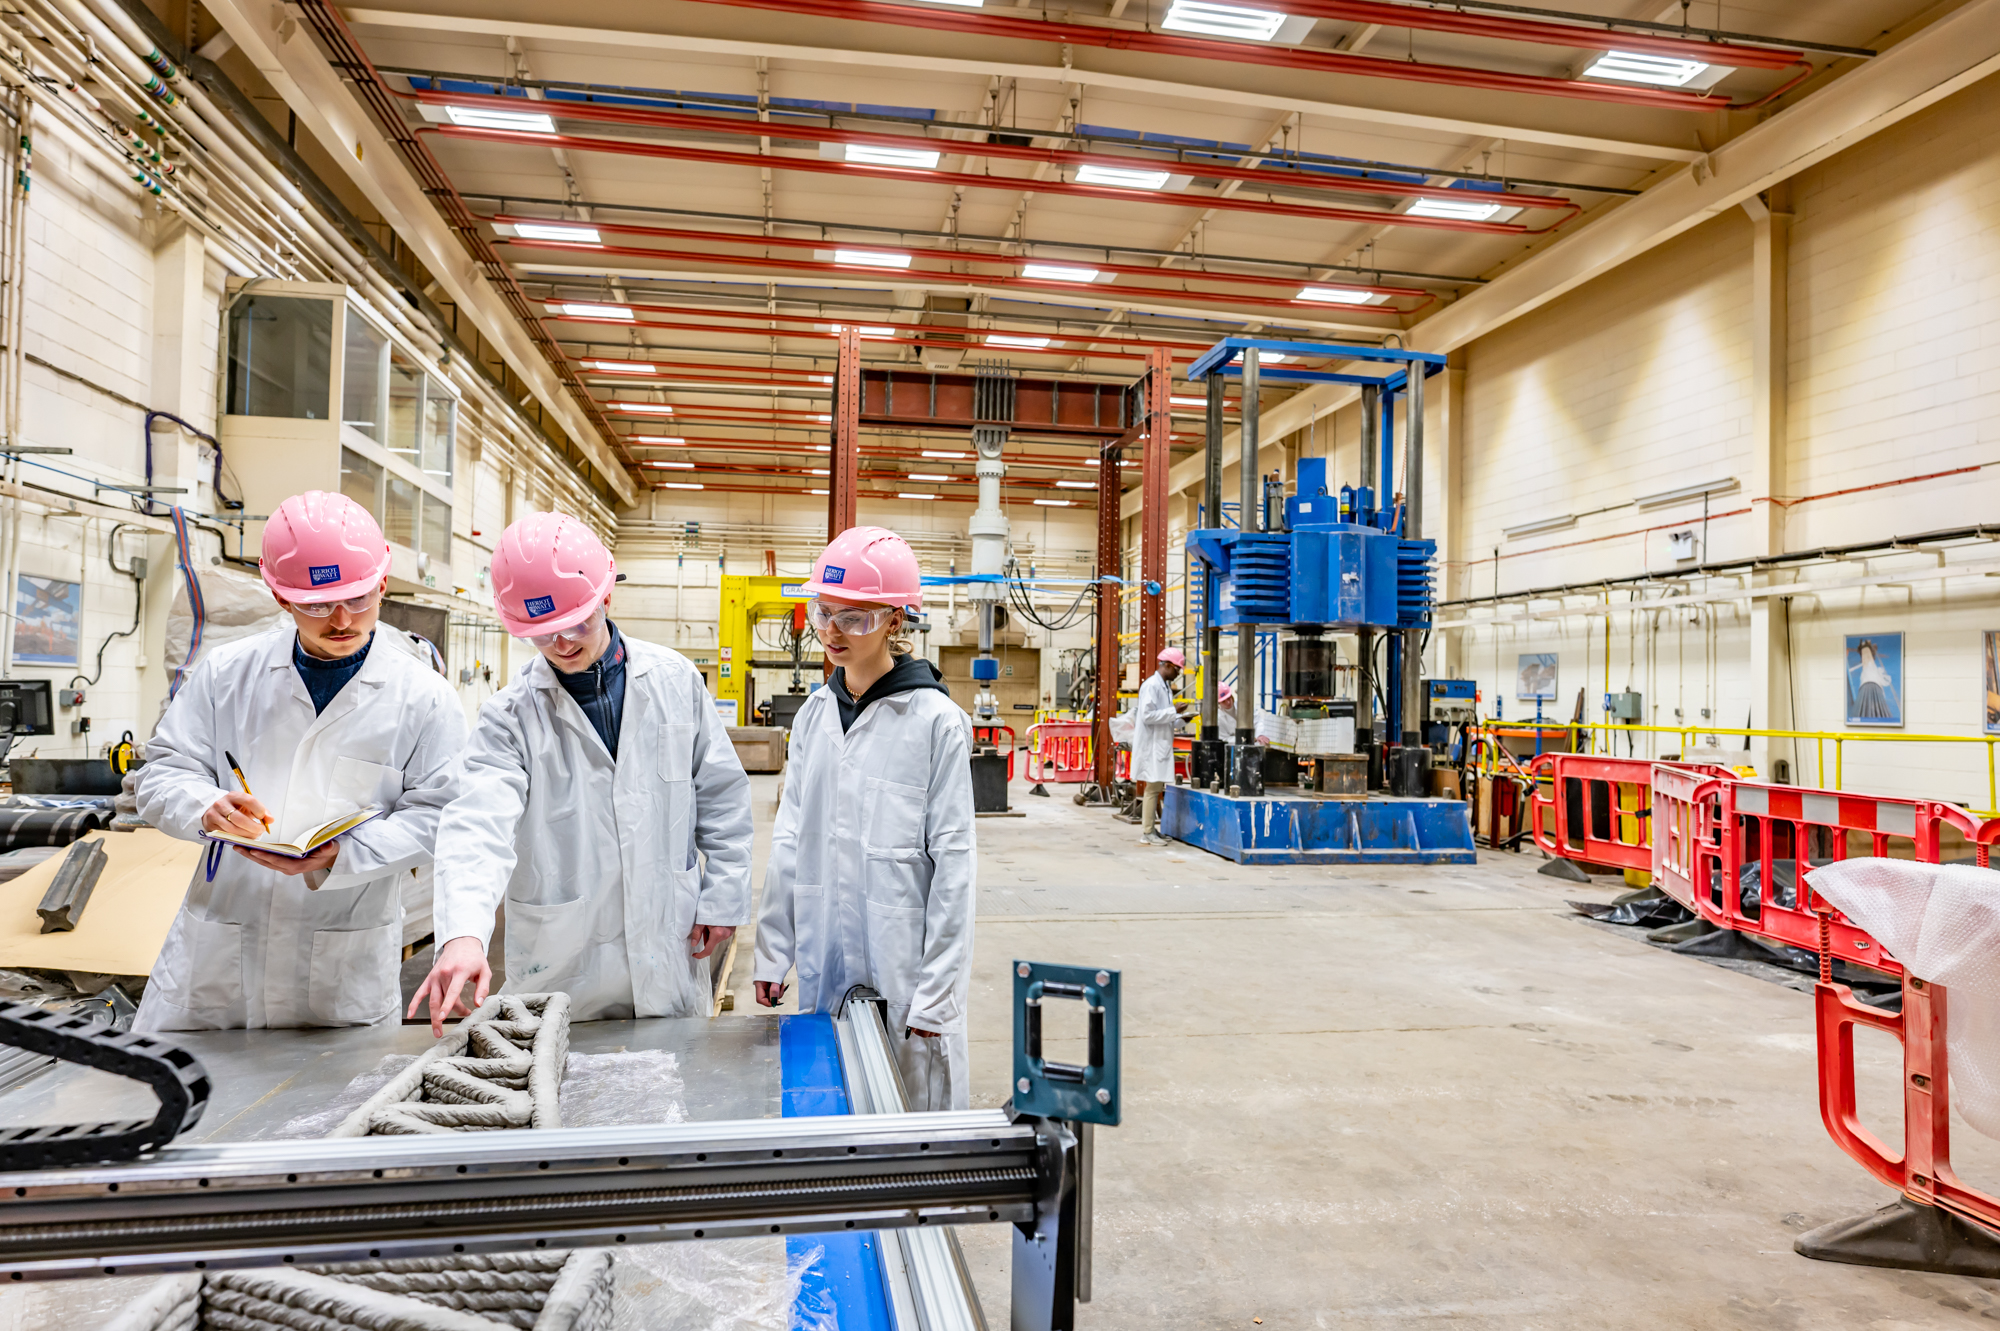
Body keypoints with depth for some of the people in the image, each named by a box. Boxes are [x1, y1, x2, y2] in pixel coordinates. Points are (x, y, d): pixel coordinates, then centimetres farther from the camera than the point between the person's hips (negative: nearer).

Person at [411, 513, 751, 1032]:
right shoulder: (510, 715, -7)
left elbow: (720, 795, 6)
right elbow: (479, 824, -22)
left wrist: (722, 895, 3)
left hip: (669, 947, 2)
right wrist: (463, 933, -38)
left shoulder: (674, 680, -1)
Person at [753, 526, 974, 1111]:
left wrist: (935, 992, -12)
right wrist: (772, 952, 9)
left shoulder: (935, 721, -12)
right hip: (823, 964, 5)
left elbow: (952, 861, -11)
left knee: (913, 1112, 6)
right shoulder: (815, 713, 5)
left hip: (903, 970, -5)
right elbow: (790, 838, 10)